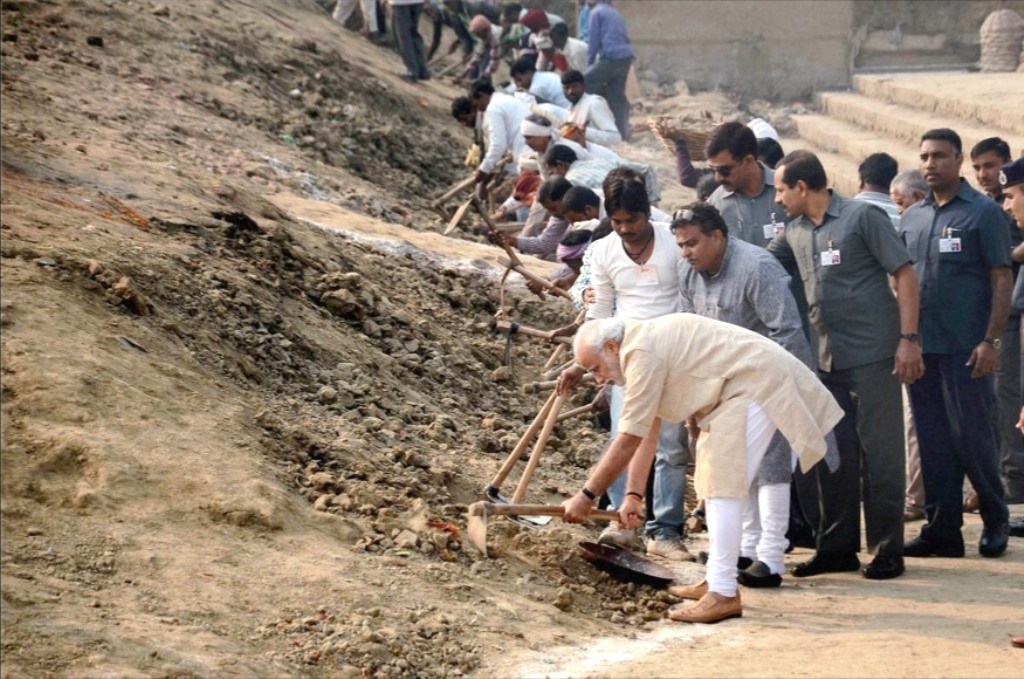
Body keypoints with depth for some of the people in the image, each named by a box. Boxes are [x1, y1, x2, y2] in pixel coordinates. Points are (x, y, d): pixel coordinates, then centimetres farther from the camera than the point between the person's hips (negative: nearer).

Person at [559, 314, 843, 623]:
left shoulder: (642, 354, -19)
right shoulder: (639, 348, 13)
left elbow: (629, 438, -18)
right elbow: (646, 434, 16)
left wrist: (586, 496, -13)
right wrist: (634, 495, 13)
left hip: (756, 384, -11)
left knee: (724, 485, -13)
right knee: (716, 482, 16)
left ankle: (723, 594, -13)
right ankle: (716, 579, 23)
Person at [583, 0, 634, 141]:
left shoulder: (597, 12, 0)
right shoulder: (614, 12, 24)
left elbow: (594, 40, -3)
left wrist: (589, 63, 6)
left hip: (611, 58, -8)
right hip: (626, 57, 8)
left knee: (585, 83, -1)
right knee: (617, 95, 13)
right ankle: (622, 132, 10)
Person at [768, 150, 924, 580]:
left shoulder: (862, 217, -7)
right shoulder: (795, 232, 13)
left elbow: (905, 274, -9)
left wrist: (908, 339, -15)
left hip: (872, 355, -7)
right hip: (827, 360, 7)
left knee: (879, 453, -2)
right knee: (833, 455, 9)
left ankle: (887, 551, 4)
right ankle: (837, 547, 18)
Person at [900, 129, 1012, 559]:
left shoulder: (982, 212, -3)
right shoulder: (912, 217, 13)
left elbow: (1001, 280, -6)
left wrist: (990, 341, -14)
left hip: (964, 348, -5)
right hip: (921, 346, 5)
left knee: (971, 436, -3)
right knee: (933, 441, 7)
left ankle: (995, 519, 14)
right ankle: (942, 528, 12)